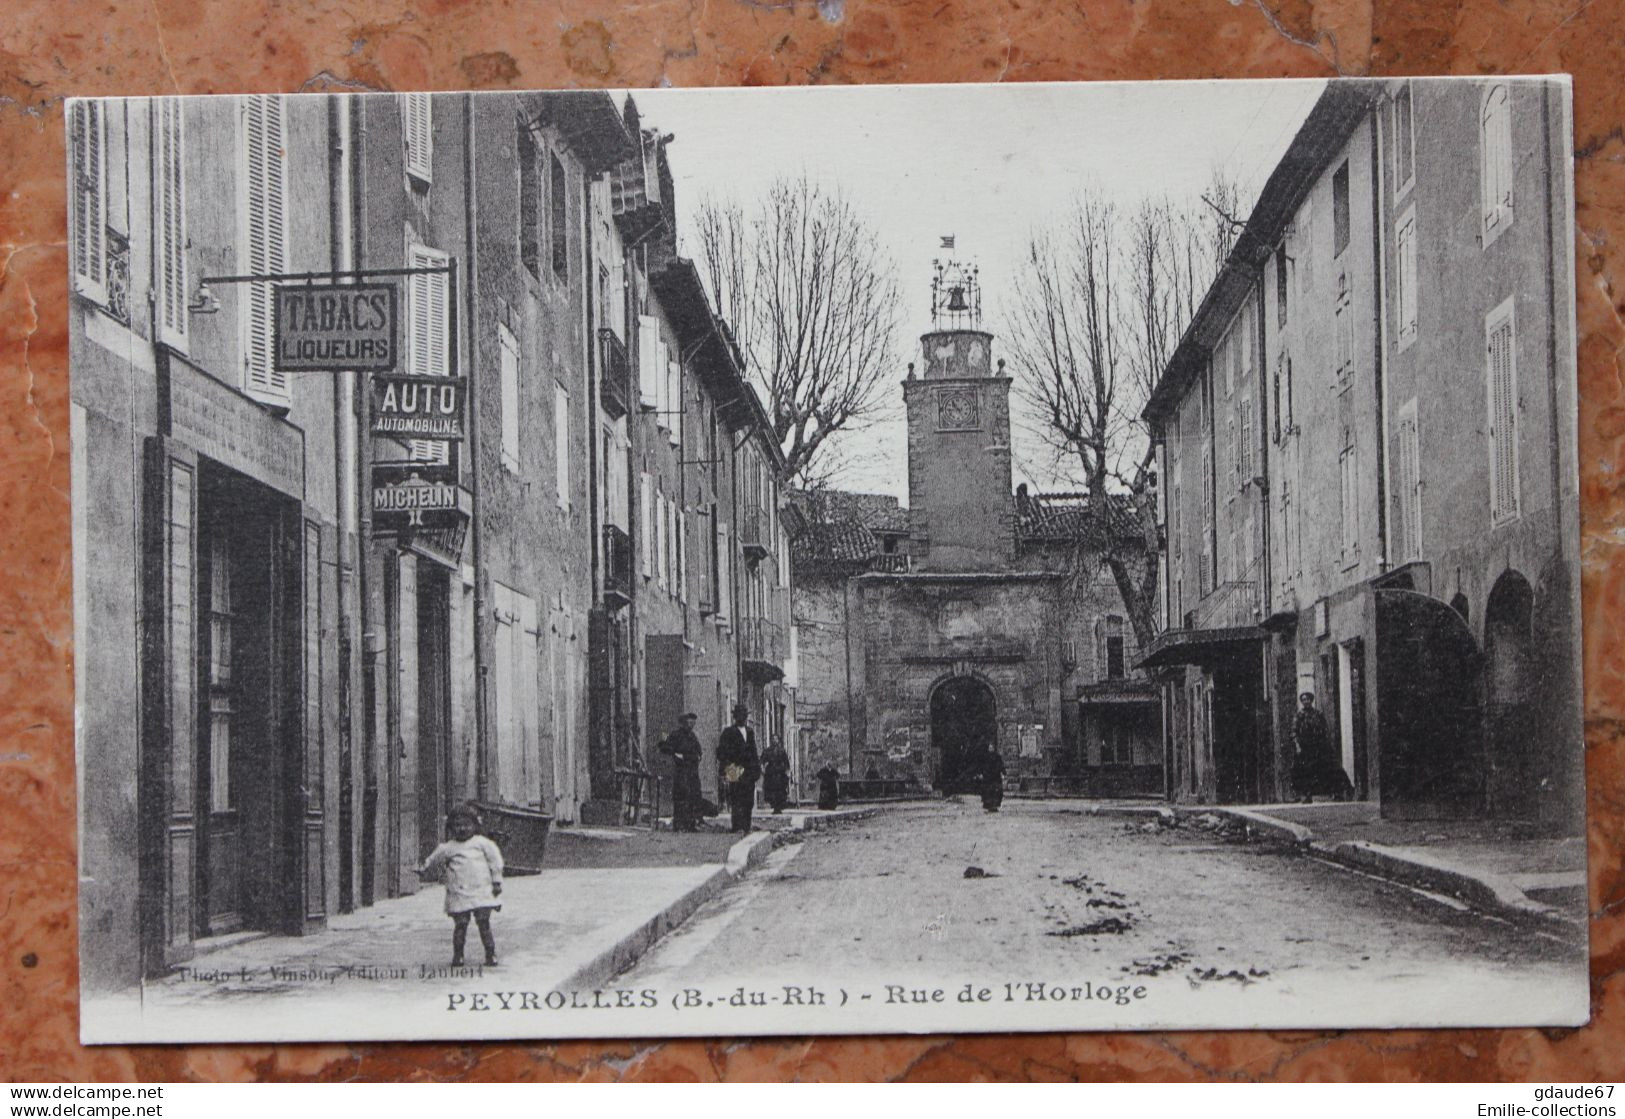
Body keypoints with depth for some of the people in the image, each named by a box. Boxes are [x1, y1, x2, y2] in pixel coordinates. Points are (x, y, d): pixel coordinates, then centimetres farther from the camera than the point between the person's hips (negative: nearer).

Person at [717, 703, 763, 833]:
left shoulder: (750, 732, 19)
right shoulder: (728, 732, 1)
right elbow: (722, 753, -2)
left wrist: (757, 768, 14)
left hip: (749, 772, 5)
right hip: (735, 772, -5)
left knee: (749, 802, 4)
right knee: (737, 803, -12)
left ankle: (746, 828, 11)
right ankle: (738, 828, -16)